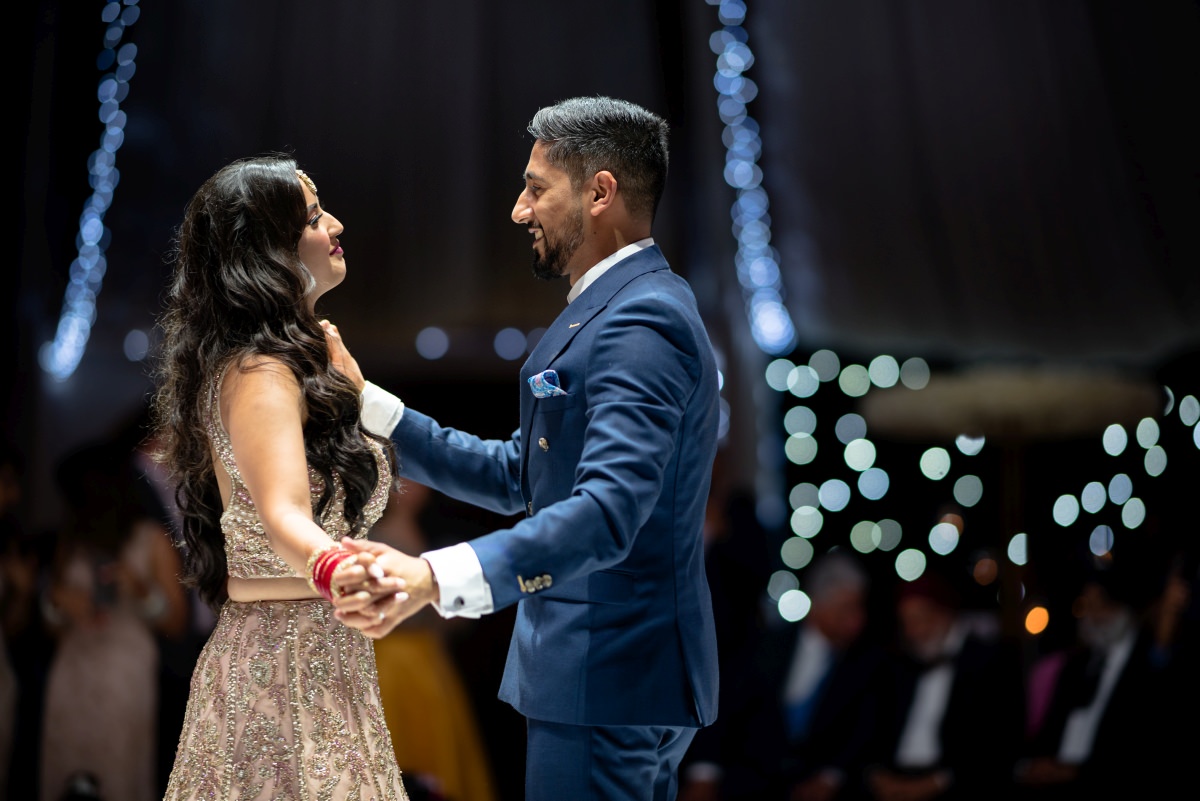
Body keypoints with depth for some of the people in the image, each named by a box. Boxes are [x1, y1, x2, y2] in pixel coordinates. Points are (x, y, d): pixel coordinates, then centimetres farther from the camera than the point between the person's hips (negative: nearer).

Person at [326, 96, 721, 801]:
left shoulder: (643, 320, -18)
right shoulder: (629, 307, 17)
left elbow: (608, 509, -32)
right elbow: (515, 477, 19)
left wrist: (435, 577, -44)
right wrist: (368, 403, 14)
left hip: (607, 682, -11)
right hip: (631, 668, 11)